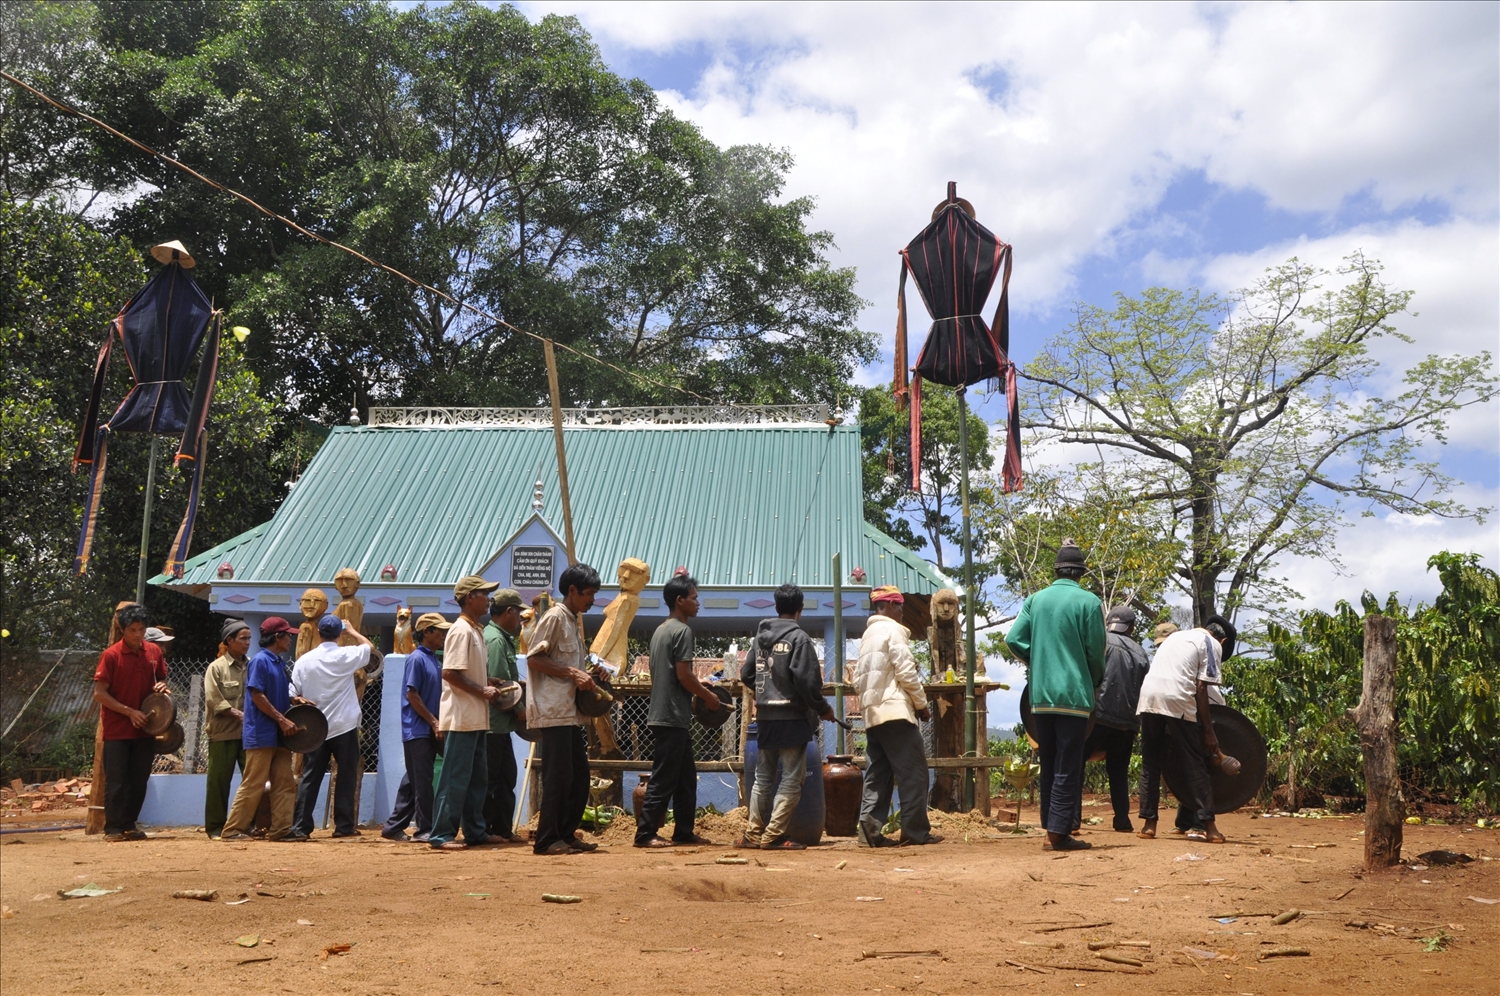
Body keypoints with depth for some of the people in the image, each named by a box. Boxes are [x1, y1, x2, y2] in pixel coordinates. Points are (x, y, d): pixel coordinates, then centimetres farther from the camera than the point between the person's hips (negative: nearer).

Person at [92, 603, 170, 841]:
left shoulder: (154, 651, 4)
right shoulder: (111, 655, -10)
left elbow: (161, 678, 18)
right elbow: (99, 693, -10)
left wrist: (162, 686, -6)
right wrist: (129, 711, -15)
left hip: (145, 728, 4)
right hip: (117, 730, -4)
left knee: (139, 780, 9)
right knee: (116, 780, 0)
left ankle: (129, 824, 20)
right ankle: (113, 828, 9)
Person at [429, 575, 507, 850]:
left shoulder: (476, 631, 16)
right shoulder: (461, 630, -14)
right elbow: (450, 673, -22)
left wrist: (490, 685, 9)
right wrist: (482, 691, -17)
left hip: (477, 717, 10)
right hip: (461, 717, -10)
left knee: (478, 778, 14)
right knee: (455, 778, -6)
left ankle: (475, 832, 21)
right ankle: (441, 835, -1)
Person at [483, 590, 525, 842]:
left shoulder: (501, 638, 16)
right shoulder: (495, 639, -16)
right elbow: (497, 684, -21)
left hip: (500, 722, 11)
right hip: (493, 722, -11)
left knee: (506, 776, 14)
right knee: (490, 779, -3)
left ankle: (503, 830, 20)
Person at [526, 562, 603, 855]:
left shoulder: (575, 621, 19)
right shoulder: (555, 617, -9)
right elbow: (533, 659, -16)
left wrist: (585, 677, 9)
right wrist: (572, 673, -19)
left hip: (570, 711, 10)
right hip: (552, 710, -9)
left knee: (579, 774, 11)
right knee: (558, 776, -7)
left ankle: (567, 834, 19)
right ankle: (547, 840, 1)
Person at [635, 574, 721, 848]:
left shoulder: (661, 630, 16)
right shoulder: (682, 630, -13)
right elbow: (683, 675, -18)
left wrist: (700, 688, 19)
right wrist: (708, 697, -4)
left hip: (663, 713, 10)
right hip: (673, 716, -10)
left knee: (686, 777, 14)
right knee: (664, 778, -6)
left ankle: (684, 831, 19)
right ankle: (645, 833, -3)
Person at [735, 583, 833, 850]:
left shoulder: (760, 636, 9)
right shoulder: (798, 637, -11)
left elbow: (746, 675, 12)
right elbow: (807, 680, -16)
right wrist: (823, 708, -2)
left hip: (765, 717, 7)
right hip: (792, 717, -6)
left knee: (763, 776, 14)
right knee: (792, 778, 0)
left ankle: (754, 833, 15)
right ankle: (774, 835, -3)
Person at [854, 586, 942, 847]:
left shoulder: (867, 635, 20)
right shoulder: (892, 630, -6)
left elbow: (858, 680, 18)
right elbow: (906, 671, -12)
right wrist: (922, 704, -3)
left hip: (872, 715, 8)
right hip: (895, 712, -8)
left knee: (877, 774, 7)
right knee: (913, 773, -2)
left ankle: (869, 826, -3)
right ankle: (916, 831, -1)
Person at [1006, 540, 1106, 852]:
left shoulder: (1036, 599, 6)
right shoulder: (1088, 602, -6)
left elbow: (1014, 640, 1)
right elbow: (1095, 651, -5)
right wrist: (1096, 682, 13)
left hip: (1041, 695, 4)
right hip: (1074, 695, -4)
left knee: (1049, 765, 13)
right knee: (1068, 768, -1)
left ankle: (1051, 828, 17)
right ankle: (1059, 833, -3)